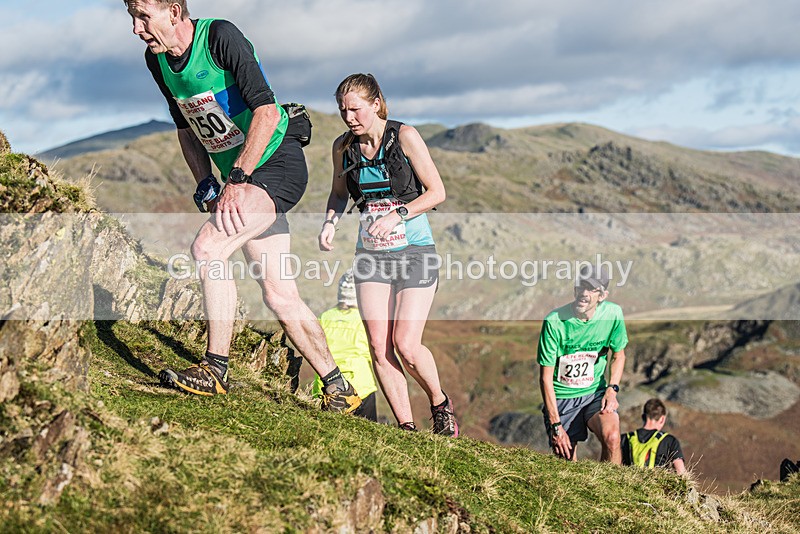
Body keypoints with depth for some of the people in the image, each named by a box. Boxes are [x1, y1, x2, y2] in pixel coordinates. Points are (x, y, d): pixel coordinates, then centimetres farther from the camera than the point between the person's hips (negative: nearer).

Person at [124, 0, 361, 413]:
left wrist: (236, 181, -27)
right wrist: (207, 188, 4)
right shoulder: (157, 59, 4)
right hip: (240, 177, 8)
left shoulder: (220, 37, -18)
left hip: (279, 164, -8)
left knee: (207, 248, -24)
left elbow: (267, 111, -24)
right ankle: (339, 389, 16)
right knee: (279, 294, 5)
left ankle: (215, 369, -13)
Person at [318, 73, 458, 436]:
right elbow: (339, 193, 19)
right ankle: (407, 428, 4)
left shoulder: (405, 137, -9)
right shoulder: (343, 146, 3)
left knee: (406, 345, -12)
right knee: (379, 347, -5)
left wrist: (398, 214, -20)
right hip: (370, 254, 4)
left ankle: (440, 405, 15)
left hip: (414, 251, -4)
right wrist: (331, 221, -1)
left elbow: (437, 192, -6)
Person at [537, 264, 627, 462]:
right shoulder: (554, 321, -18)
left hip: (596, 393, 1)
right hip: (561, 396, -1)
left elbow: (618, 355, 11)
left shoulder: (613, 314, -8)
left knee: (612, 437, -27)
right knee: (566, 461, -2)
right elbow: (546, 377, -13)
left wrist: (612, 388, -6)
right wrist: (555, 425, -14)